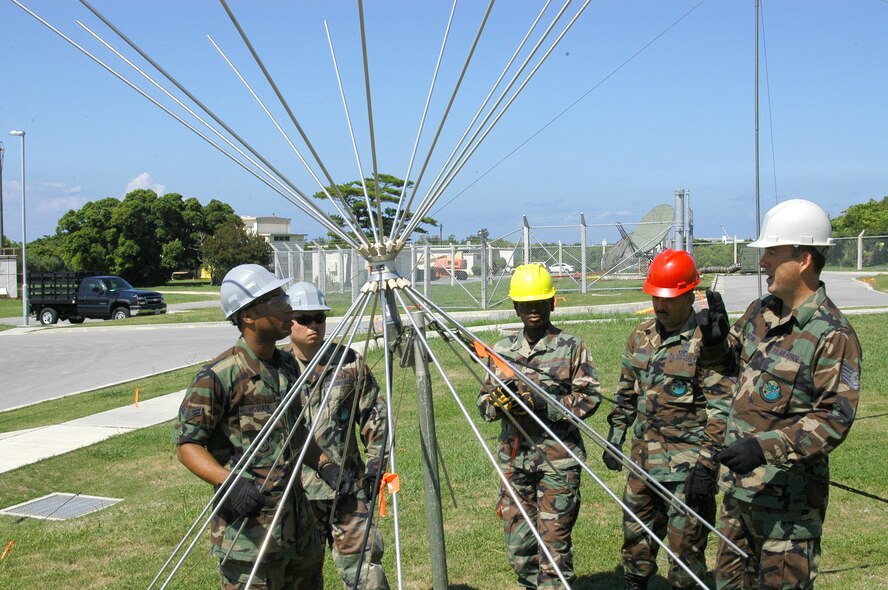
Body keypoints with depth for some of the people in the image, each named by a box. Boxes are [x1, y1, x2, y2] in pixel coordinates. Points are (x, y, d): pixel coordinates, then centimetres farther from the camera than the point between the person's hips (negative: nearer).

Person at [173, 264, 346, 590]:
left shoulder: (288, 365, 7)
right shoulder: (219, 376, -17)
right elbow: (187, 443, -16)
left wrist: (324, 463, 5)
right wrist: (229, 482, -30)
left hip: (295, 511, 8)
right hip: (247, 519, -8)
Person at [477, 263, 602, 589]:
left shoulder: (571, 347, -2)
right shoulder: (502, 349, 10)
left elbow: (590, 397, -6)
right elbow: (484, 400, 12)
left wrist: (542, 403, -17)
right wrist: (498, 403, -12)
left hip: (558, 457, -4)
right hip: (514, 457, 4)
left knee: (554, 542, -4)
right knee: (518, 541, 10)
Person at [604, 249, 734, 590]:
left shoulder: (706, 341, -13)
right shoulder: (641, 336, 8)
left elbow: (721, 409, -15)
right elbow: (626, 391, 18)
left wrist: (706, 466, -18)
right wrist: (615, 437, 15)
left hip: (687, 463, -7)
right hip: (644, 456, 7)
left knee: (685, 545, 2)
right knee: (636, 535, 18)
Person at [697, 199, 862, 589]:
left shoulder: (831, 334, -18)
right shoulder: (761, 312, 7)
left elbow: (835, 419, -22)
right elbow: (734, 361, 23)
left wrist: (766, 447, -30)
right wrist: (716, 340, 0)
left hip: (788, 496, -8)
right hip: (739, 483, 8)